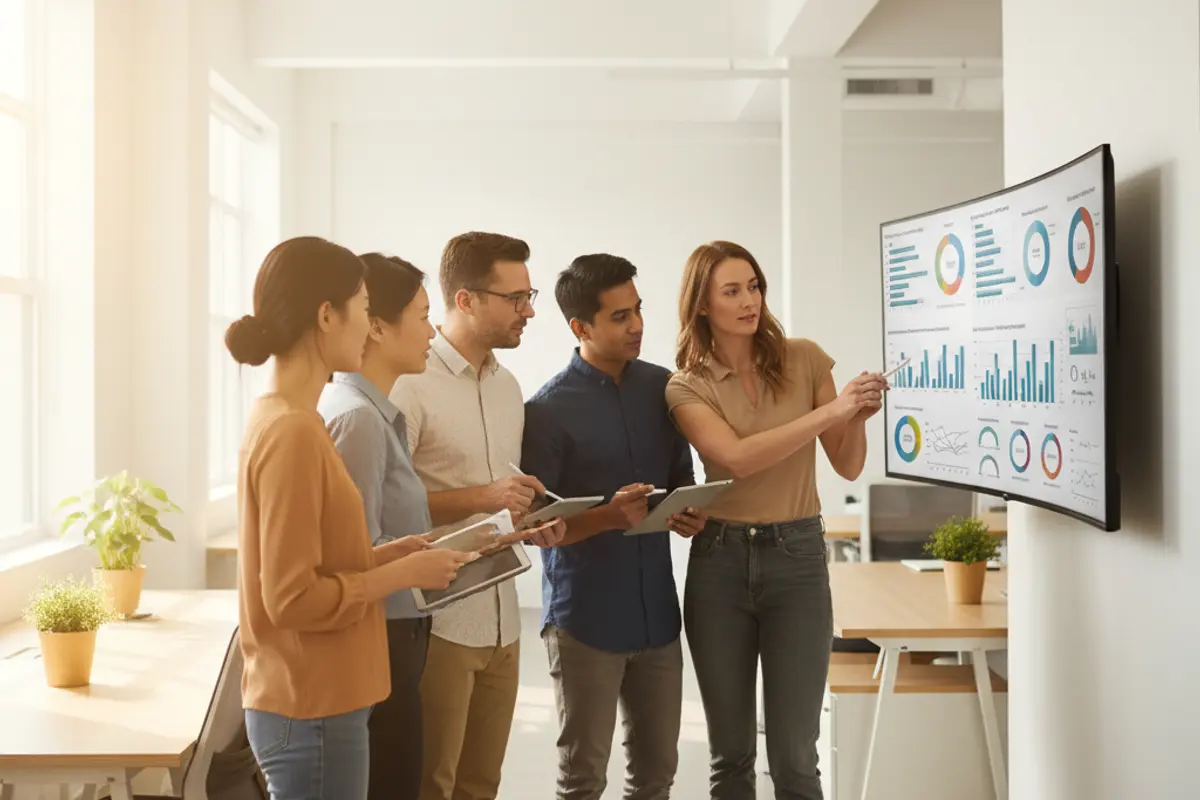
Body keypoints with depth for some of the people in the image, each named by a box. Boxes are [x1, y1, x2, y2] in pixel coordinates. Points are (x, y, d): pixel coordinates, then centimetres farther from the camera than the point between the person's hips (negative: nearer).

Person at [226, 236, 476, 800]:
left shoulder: (279, 419, 8)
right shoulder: (293, 432, -20)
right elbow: (294, 598, -22)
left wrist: (391, 554, 6)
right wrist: (404, 573, -13)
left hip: (307, 702, 9)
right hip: (312, 712, -9)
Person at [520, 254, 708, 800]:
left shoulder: (662, 387, 4)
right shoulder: (549, 409, -11)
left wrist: (689, 510, -6)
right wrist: (610, 516, -25)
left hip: (657, 611, 5)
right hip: (584, 617, -5)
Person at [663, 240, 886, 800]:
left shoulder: (804, 359, 2)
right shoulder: (686, 386, -1)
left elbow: (847, 467, 4)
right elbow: (738, 458, -18)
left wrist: (858, 418, -16)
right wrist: (831, 410, -24)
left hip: (797, 559, 0)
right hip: (718, 563, 0)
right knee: (730, 754, 10)